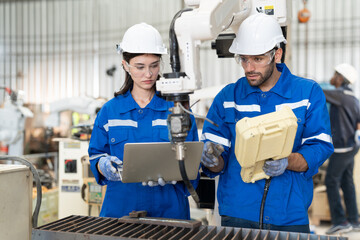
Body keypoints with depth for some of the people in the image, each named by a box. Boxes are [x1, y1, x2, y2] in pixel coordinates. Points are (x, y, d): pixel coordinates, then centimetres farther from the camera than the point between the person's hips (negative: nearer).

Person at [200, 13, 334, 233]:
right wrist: (212, 160, -21)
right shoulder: (227, 97, 3)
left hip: (290, 215, 0)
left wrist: (287, 162, -24)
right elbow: (217, 162, 1)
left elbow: (320, 147, -6)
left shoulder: (309, 92, 0)